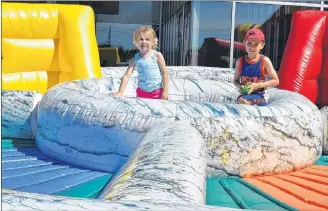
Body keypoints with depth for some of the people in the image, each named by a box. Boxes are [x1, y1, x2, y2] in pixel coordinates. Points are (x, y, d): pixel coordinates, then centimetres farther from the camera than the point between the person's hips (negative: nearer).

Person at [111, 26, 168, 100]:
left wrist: (165, 91, -7)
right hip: (142, 93, 2)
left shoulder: (157, 55, -7)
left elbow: (164, 73, -4)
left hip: (157, 93, -2)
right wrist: (120, 92, -14)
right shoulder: (135, 58, -1)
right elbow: (127, 75, -5)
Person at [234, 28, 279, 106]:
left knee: (242, 101, -30)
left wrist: (257, 85, -15)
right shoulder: (240, 61, 1)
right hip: (245, 94, 3)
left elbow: (276, 81, -5)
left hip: (259, 96, -3)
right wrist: (240, 86, -11)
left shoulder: (264, 61, -8)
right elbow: (236, 80, 13)